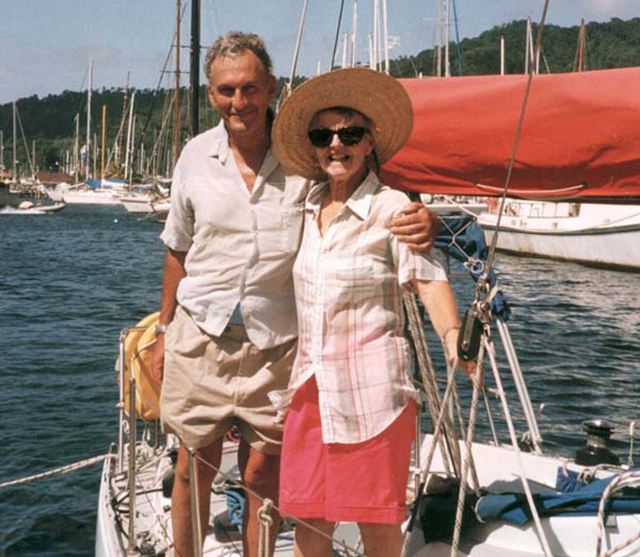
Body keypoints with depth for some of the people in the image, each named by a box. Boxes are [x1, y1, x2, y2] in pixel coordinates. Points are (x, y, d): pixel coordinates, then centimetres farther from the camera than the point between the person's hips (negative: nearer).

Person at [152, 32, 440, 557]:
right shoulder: (196, 155, 2)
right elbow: (179, 250, 12)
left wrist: (423, 221, -26)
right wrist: (165, 328, 15)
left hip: (276, 343, -2)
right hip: (201, 334, 2)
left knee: (264, 473, 6)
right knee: (195, 466, 11)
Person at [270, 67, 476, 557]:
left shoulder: (391, 206, -8)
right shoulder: (308, 207, 9)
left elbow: (428, 279, -16)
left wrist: (452, 335, -34)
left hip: (371, 387, -5)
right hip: (310, 384, 5)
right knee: (308, 517, 11)